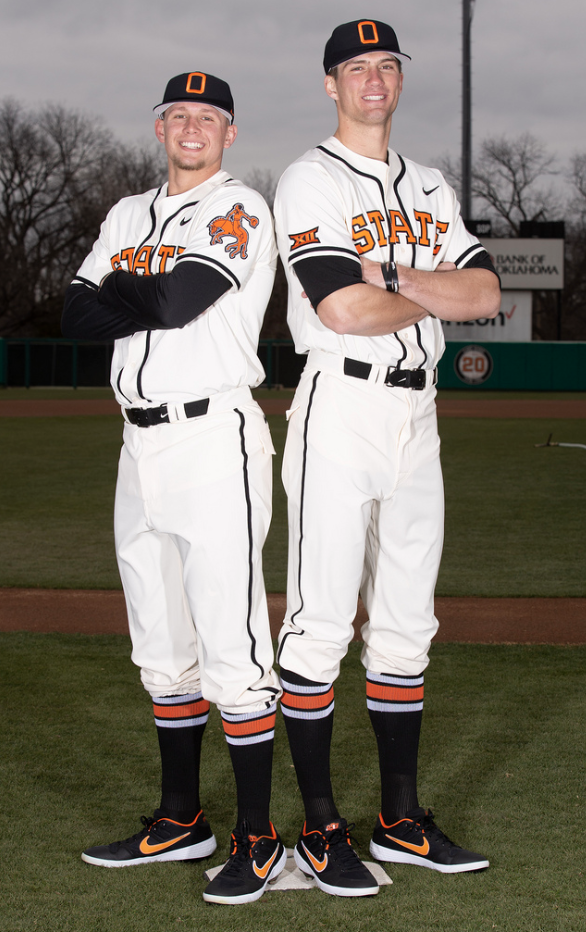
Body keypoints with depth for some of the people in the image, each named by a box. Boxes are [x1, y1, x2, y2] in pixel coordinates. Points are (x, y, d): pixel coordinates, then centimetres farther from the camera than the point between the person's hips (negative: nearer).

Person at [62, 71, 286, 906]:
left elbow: (177, 299, -19)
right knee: (162, 649, 13)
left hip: (215, 439, -8)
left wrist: (118, 289, 0)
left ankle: (258, 839, -3)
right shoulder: (130, 215, 18)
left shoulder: (239, 210, -4)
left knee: (231, 652, -9)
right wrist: (153, 300, -9)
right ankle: (181, 820, 25)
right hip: (141, 445, 8)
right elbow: (77, 316, 6)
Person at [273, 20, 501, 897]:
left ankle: (401, 818, 19)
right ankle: (321, 827, 3)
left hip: (417, 415, 7)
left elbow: (487, 291, 4)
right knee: (321, 625, -5)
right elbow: (344, 310, -19)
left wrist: (395, 279, -11)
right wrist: (435, 297, -2)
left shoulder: (430, 189, 17)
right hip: (340, 411, -7)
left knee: (406, 624, 10)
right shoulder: (310, 182, -5)